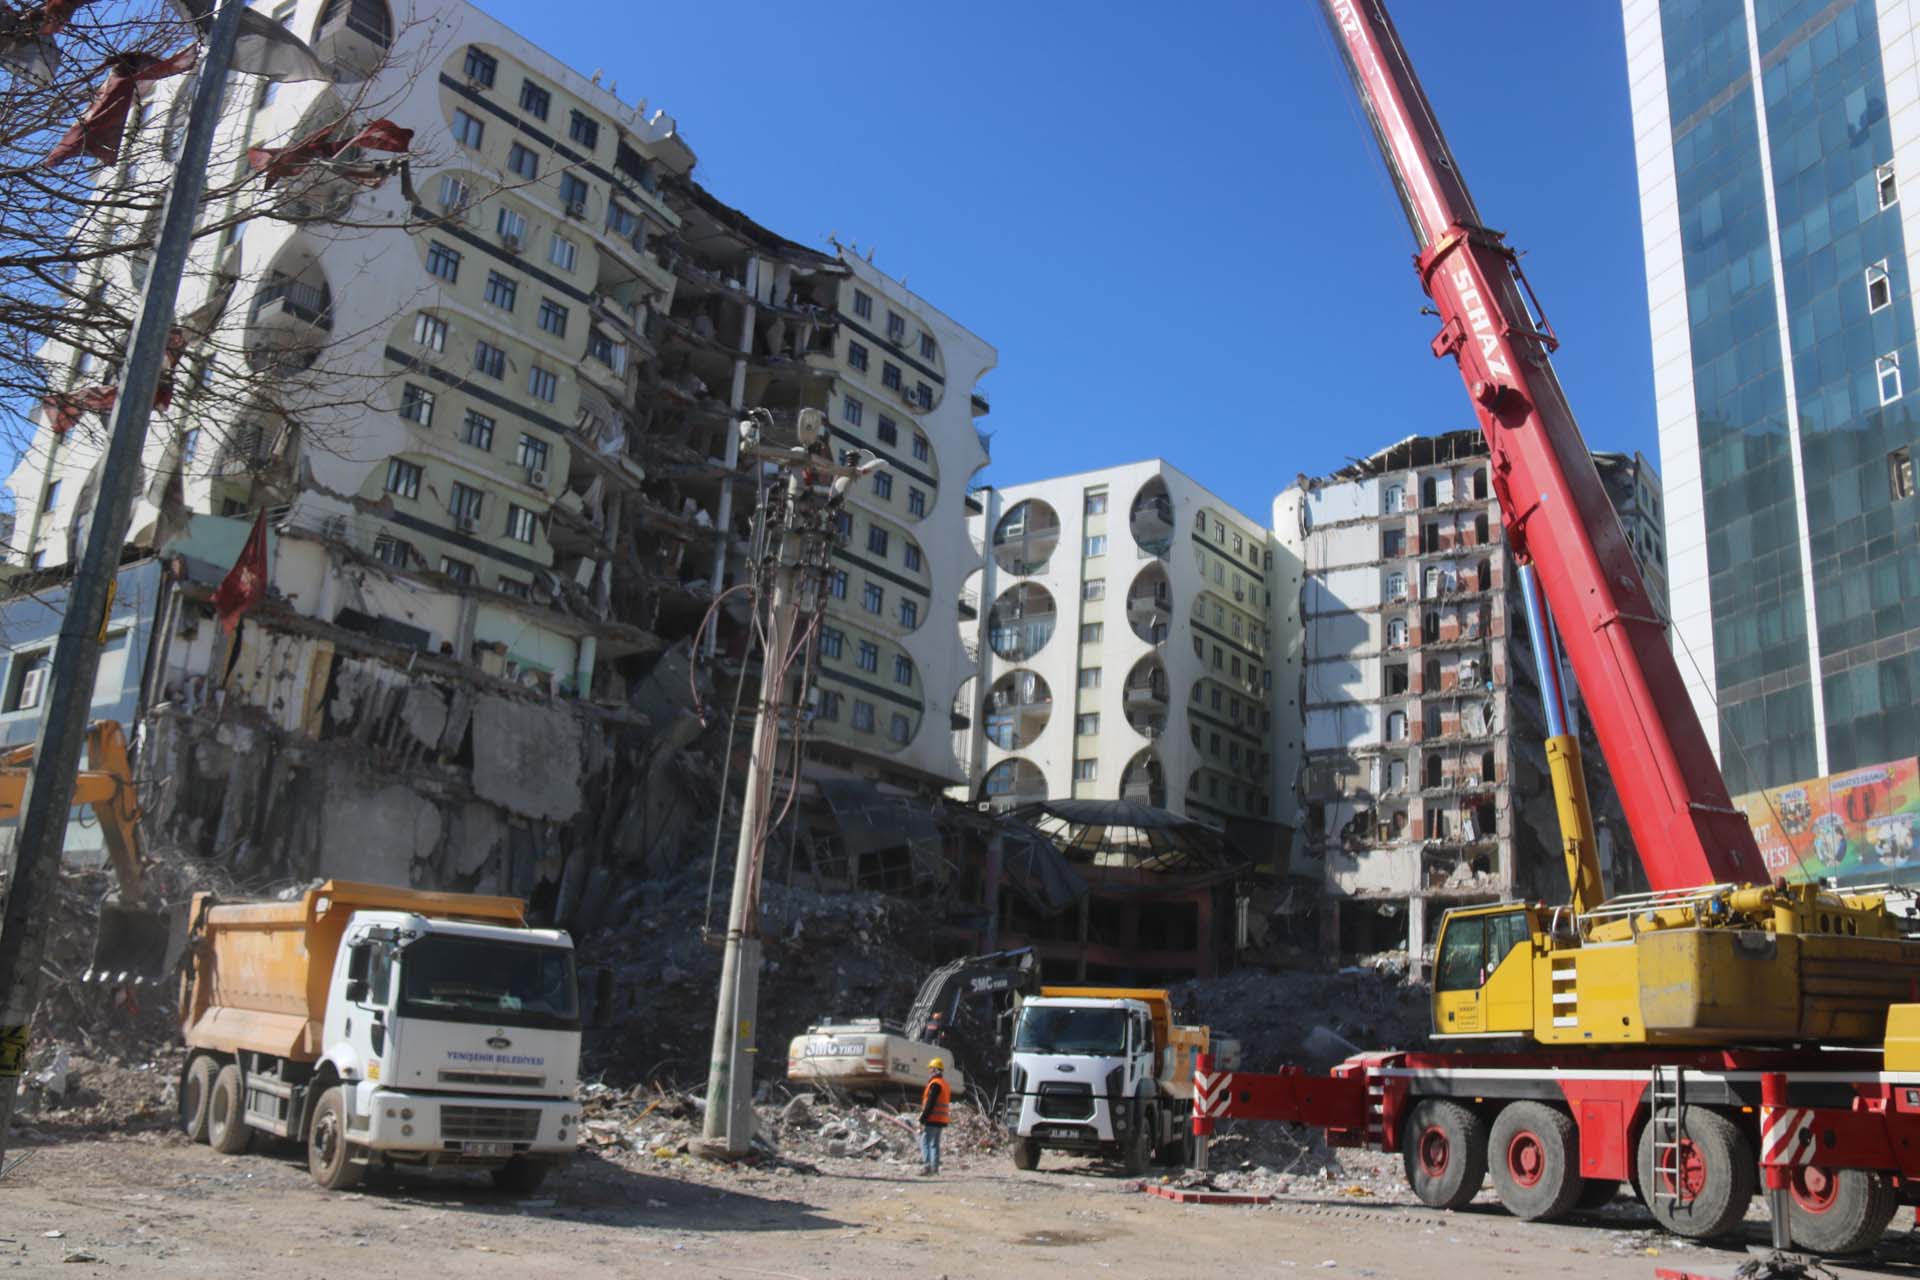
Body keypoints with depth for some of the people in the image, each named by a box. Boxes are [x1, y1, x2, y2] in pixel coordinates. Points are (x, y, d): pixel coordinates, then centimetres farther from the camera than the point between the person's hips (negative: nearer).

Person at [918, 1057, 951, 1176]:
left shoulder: (935, 1084, -13)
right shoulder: (947, 1085, 17)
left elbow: (929, 1104, -20)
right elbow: (948, 1104, 19)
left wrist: (922, 1120, -18)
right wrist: (946, 1124, 22)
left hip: (932, 1120, -9)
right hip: (941, 1121, 9)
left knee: (925, 1143, -6)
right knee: (935, 1144, 14)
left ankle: (927, 1166, -15)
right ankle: (935, 1167, 13)